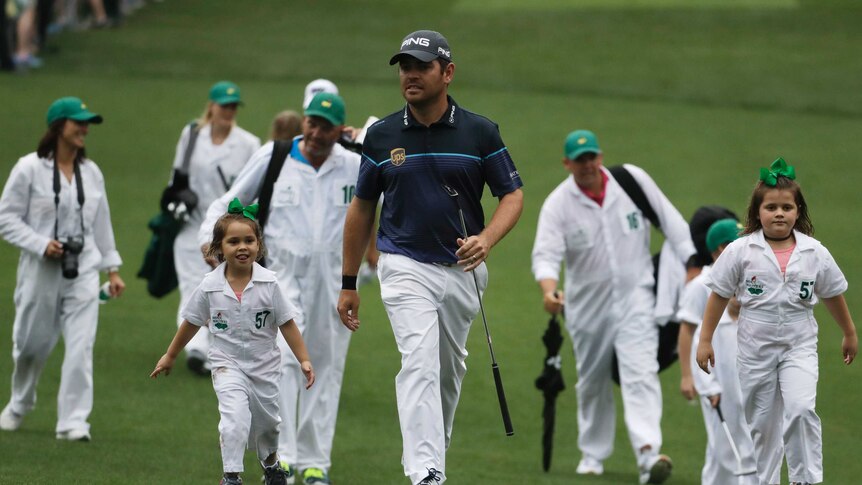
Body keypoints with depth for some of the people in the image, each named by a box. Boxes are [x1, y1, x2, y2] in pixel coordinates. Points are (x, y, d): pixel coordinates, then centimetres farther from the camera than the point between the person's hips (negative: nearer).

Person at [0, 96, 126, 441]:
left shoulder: (91, 172, 9)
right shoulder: (29, 169, -6)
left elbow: (101, 222, 17)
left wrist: (112, 268, 16)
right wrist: (41, 244, -16)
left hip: (83, 270, 3)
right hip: (41, 271, -3)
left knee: (81, 345, -9)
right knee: (32, 344, 10)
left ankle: (73, 421, -7)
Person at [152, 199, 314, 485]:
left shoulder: (268, 283, -12)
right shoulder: (210, 286, -11)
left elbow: (287, 324, -4)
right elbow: (191, 323, 5)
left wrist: (304, 360, -7)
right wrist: (169, 357, 13)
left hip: (264, 364, 2)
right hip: (227, 364, -2)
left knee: (266, 422, 18)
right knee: (235, 415, -24)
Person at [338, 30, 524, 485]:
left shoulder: (480, 132, -1)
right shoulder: (382, 135, 1)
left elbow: (512, 195, 3)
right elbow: (362, 208, 10)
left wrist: (486, 239, -18)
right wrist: (348, 283, 10)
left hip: (462, 268, 2)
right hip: (405, 266, -2)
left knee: (450, 371, 15)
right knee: (419, 362, -19)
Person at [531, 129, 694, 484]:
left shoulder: (634, 181, -6)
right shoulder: (558, 204, -9)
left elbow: (671, 222, 1)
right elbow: (546, 253, -20)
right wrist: (548, 290, -40)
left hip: (635, 298, -2)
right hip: (588, 305, 2)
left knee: (640, 373, -18)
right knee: (592, 382, 14)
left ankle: (648, 453, -30)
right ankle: (593, 453, 33)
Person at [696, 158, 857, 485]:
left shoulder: (814, 253, -3)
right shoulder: (740, 252, -7)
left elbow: (833, 295, 11)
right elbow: (719, 295, 1)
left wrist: (850, 335, 21)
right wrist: (705, 340, 0)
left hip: (799, 347, -1)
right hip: (756, 348, 1)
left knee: (801, 409, -21)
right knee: (762, 424, 10)